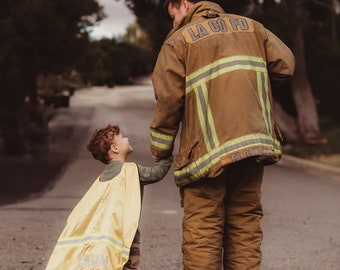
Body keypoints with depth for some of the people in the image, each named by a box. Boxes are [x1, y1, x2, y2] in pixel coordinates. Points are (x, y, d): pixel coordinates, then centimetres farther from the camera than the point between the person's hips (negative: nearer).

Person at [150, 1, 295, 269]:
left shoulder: (179, 40, 1)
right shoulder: (250, 27, 14)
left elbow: (168, 100, -6)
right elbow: (285, 65, 8)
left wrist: (160, 150, 4)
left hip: (206, 151, -4)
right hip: (253, 144, 4)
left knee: (202, 232, 0)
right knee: (245, 226, 12)